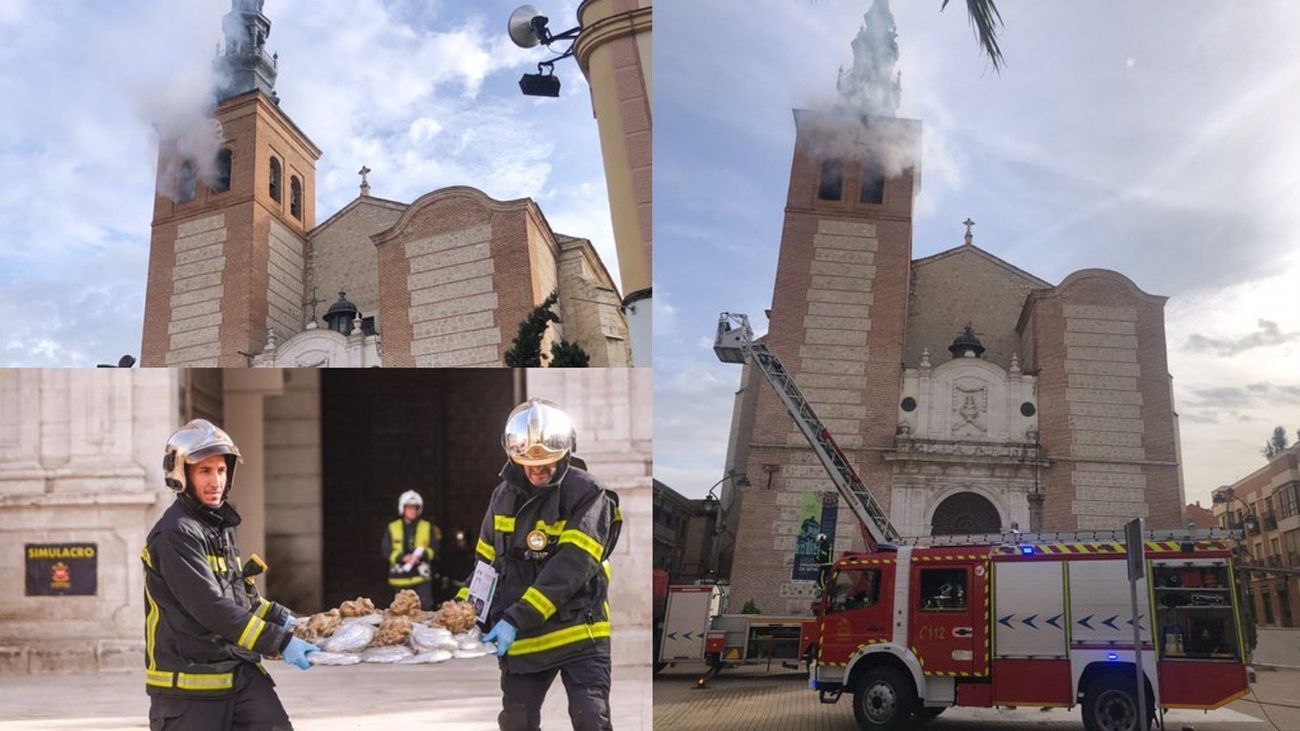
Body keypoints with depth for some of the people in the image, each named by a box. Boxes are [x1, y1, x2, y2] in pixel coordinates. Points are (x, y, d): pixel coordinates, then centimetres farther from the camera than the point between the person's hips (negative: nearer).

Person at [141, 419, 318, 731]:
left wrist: (282, 619, 16)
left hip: (239, 669, 8)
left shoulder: (220, 525, 13)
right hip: (190, 683, -7)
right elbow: (212, 608, -22)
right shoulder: (175, 535, -15)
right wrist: (280, 641, -23)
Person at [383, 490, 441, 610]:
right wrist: (403, 557, -18)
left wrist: (422, 554, -18)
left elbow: (434, 549, 3)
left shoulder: (428, 528, 8)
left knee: (426, 607, -8)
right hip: (400, 577, 1)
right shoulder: (392, 528, 6)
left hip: (421, 576, -1)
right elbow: (387, 551, -1)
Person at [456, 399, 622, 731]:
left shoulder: (586, 494, -13)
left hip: (578, 632, -5)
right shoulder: (505, 494, 6)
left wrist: (516, 619, -25)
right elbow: (487, 559, 17)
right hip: (522, 639, 5)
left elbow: (570, 568, -22)